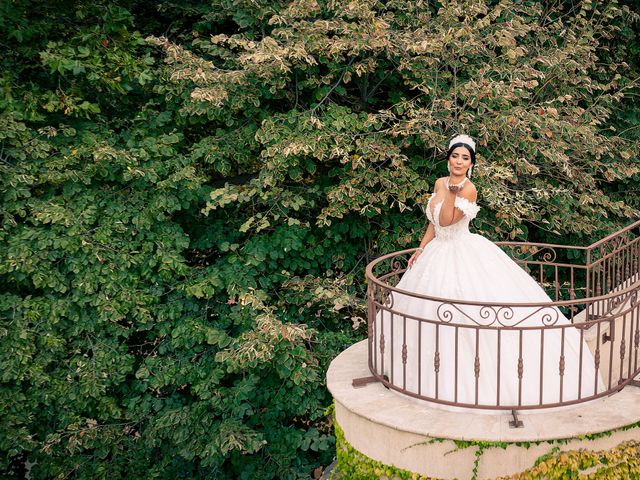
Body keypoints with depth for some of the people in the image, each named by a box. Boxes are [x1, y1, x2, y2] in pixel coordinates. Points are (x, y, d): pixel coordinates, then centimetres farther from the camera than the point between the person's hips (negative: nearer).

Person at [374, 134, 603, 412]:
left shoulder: (469, 189, -15)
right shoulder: (440, 183, 7)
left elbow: (447, 220, -22)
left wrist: (452, 192, -30)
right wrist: (420, 250, 10)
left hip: (464, 257, -8)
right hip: (440, 253, 8)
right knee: (432, 315, 15)